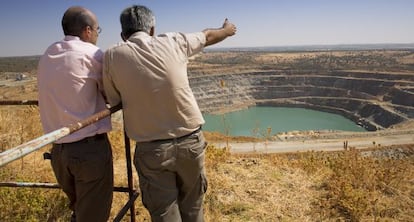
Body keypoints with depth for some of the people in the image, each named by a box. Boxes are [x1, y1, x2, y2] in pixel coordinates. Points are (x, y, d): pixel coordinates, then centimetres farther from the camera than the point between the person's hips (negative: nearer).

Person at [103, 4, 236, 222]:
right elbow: (208, 36, 18)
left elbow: (114, 101, 6)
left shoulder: (112, 55, -4)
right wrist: (227, 30, 39)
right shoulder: (173, 42, -1)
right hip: (190, 141, 2)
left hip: (151, 149, -1)